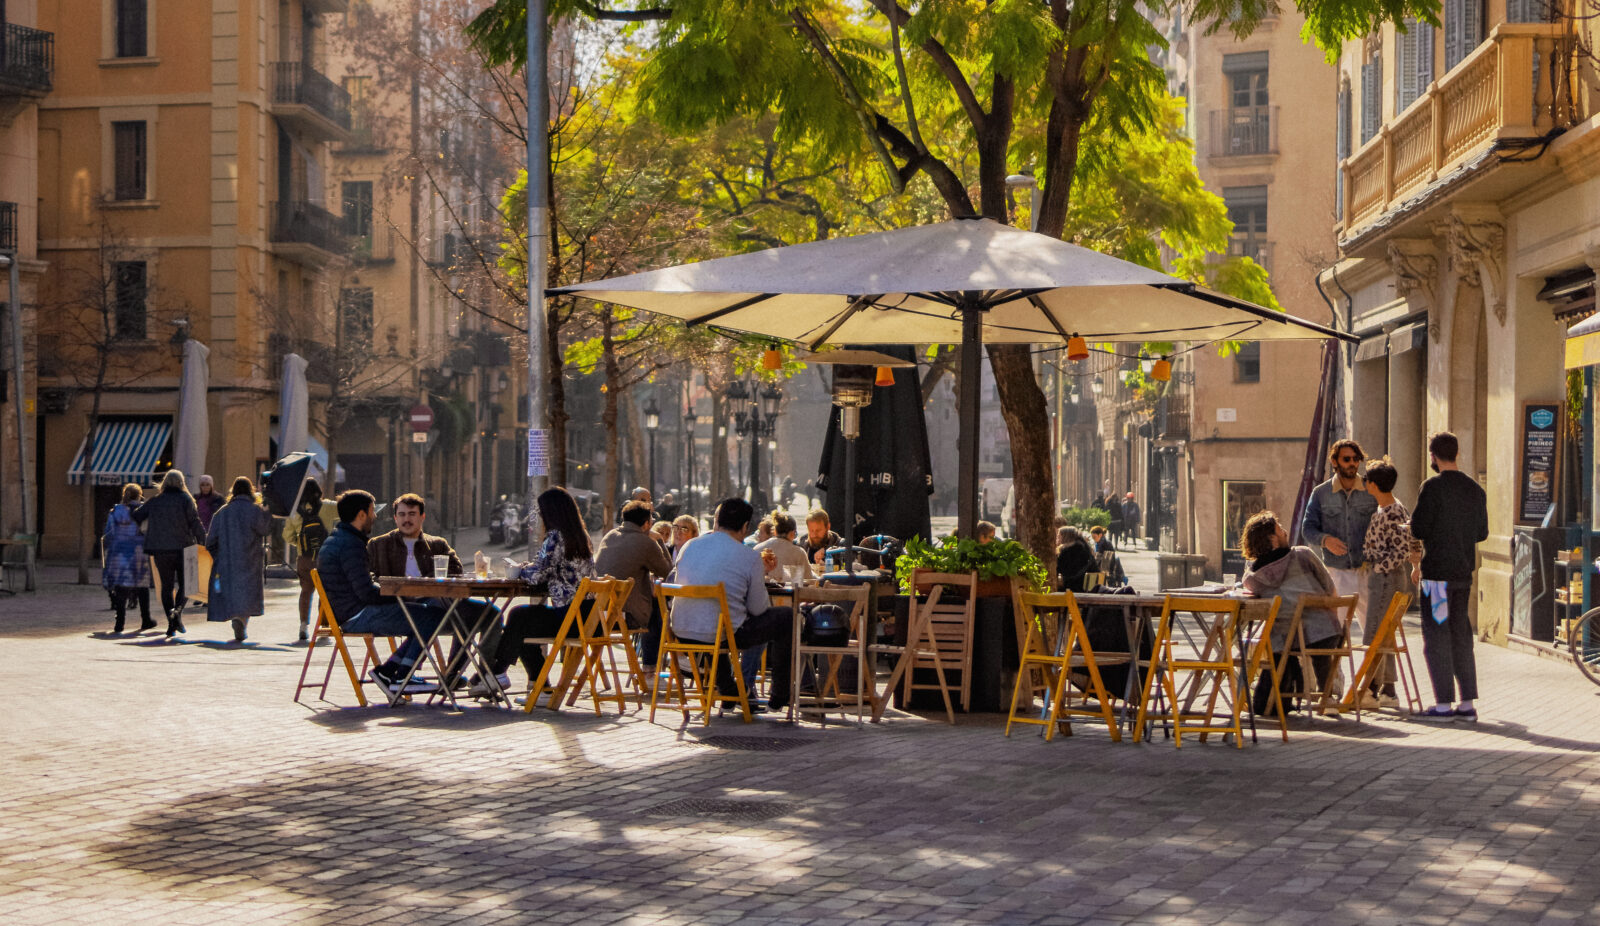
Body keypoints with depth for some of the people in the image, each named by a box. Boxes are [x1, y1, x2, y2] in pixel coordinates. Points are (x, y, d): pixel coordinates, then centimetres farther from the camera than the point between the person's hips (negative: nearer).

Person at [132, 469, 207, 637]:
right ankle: (177, 610, -18)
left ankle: (171, 623, 2)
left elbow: (136, 516, 8)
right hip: (183, 548, -2)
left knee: (167, 586, 9)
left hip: (160, 550, 2)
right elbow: (195, 523, -9)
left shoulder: (155, 501, 8)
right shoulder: (185, 500, -2)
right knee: (185, 583, 9)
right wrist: (204, 542, -6)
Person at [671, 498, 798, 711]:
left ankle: (728, 692, 43)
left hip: (682, 632, 6)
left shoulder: (689, 547, 7)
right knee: (787, 617, 12)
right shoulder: (749, 557, -9)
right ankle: (779, 697, 23)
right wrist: (761, 580, 17)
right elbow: (758, 608, -4)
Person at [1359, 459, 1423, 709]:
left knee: (1373, 636, -9)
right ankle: (1388, 691, 16)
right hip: (1378, 579, 10)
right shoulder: (1381, 512, 12)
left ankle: (1371, 691, -7)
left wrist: (1379, 567, -16)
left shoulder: (1395, 514, -17)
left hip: (1388, 577, -10)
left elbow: (1402, 551, -19)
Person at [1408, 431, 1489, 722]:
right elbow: (1482, 533, 13)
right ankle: (1467, 703, 12)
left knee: (1436, 636, -1)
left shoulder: (1433, 488, -13)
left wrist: (1414, 520, 6)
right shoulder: (1475, 489, 8)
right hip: (1464, 571, 6)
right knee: (1461, 636, 12)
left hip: (1437, 571, -6)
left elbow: (1419, 530, -15)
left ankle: (1443, 704, -1)